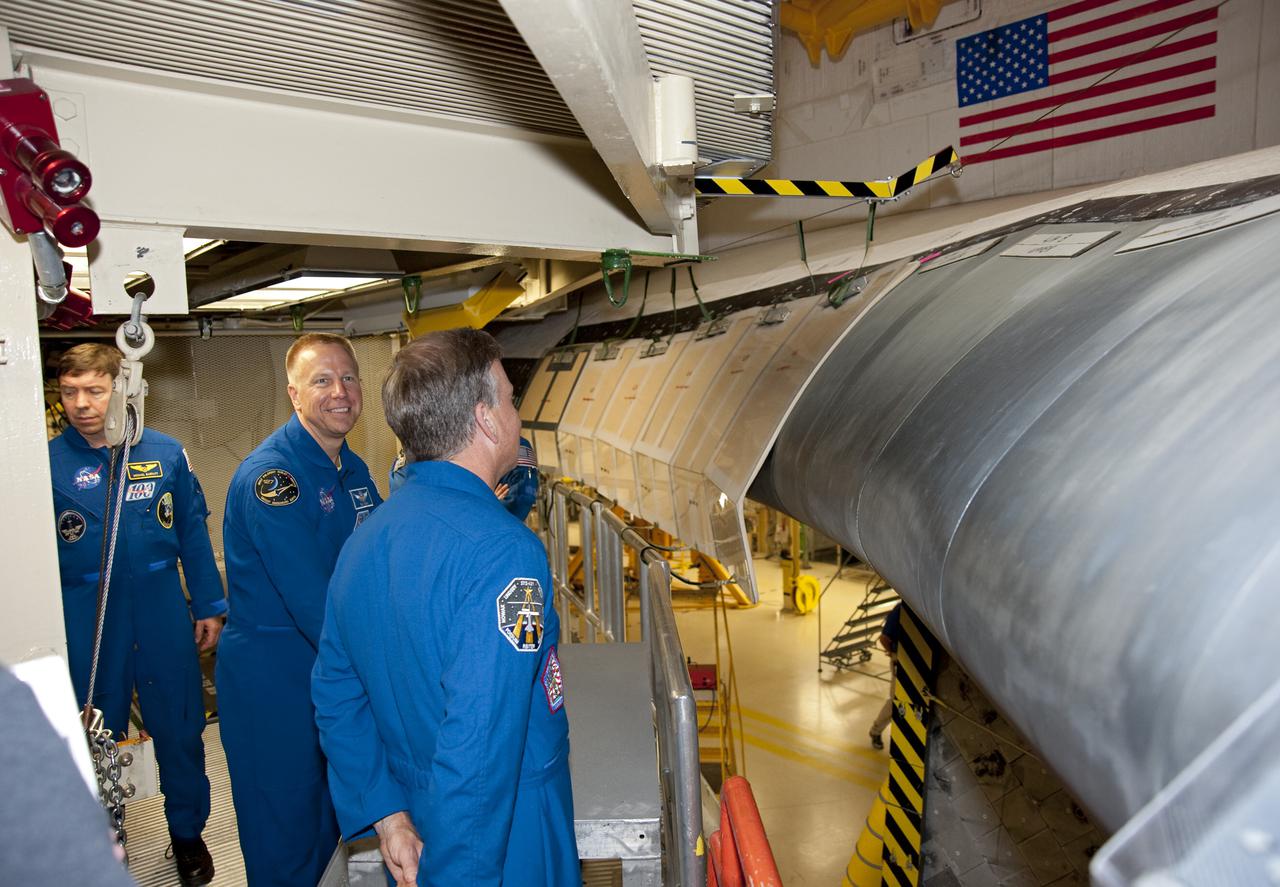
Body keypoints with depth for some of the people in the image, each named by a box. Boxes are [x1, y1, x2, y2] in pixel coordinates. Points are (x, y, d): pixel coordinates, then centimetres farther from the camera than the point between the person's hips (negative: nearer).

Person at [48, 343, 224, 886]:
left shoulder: (165, 453, -2)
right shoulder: (47, 462, -4)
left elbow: (193, 533, 4)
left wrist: (210, 607, 5)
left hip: (162, 609, 1)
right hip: (84, 617, 0)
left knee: (179, 728, 11)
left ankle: (187, 832, 32)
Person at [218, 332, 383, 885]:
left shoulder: (353, 470, 6)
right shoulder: (270, 476, -21)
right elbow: (312, 601, -27)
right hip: (272, 680, -8)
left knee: (331, 820, 22)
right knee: (284, 842, 9)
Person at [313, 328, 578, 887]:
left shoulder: (361, 541, -2)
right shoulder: (503, 549, -28)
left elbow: (336, 699, 3)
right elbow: (477, 744, -31)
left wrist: (387, 814, 3)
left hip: (411, 827, 7)